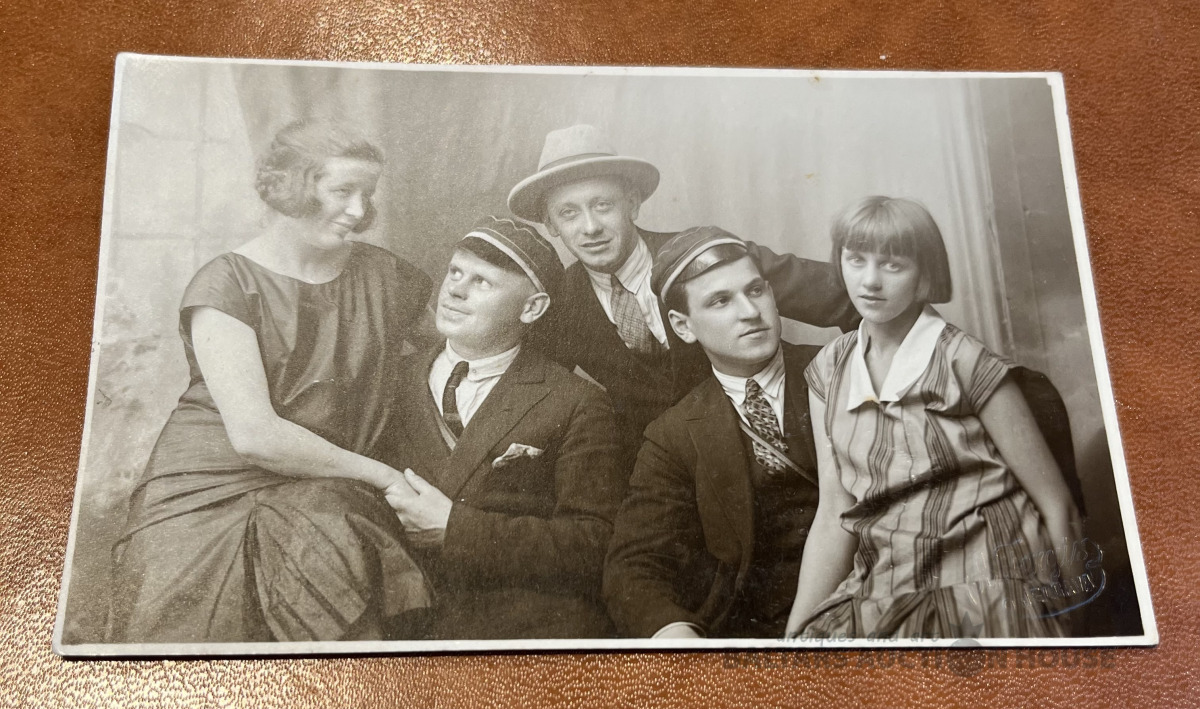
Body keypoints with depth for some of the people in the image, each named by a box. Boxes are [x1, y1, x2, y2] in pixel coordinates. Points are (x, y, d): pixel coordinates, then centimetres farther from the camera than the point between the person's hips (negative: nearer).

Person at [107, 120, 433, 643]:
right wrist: (378, 473, -8)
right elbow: (254, 434, -13)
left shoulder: (385, 276, 7)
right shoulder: (227, 282, -5)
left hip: (324, 501, 3)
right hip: (211, 496, -2)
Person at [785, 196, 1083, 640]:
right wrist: (795, 630, -1)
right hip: (882, 596, 4)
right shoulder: (828, 372, 5)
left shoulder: (963, 362, -9)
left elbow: (1056, 505, -4)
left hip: (984, 598, -4)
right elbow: (834, 514, 3)